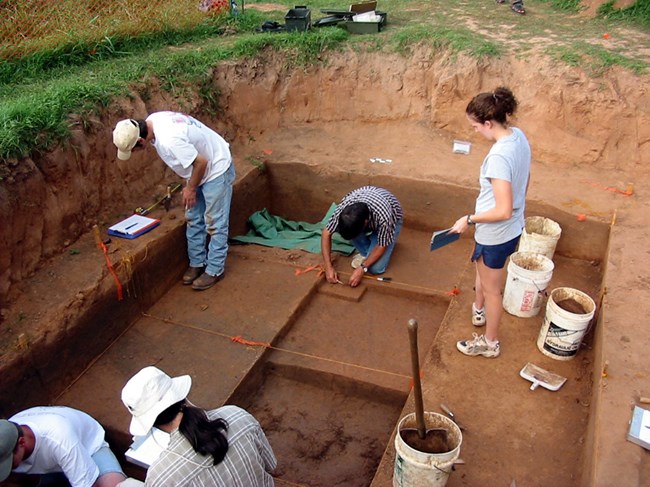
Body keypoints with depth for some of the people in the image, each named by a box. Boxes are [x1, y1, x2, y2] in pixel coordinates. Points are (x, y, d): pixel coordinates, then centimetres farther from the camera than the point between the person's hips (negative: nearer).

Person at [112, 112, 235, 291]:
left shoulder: (169, 140, -37)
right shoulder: (151, 121, -8)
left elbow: (201, 162, -30)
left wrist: (191, 188, -14)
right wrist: (190, 184, 9)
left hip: (216, 169, -9)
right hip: (200, 169, 9)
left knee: (215, 223, 0)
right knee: (193, 219, 14)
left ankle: (214, 270, 11)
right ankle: (197, 263, 26)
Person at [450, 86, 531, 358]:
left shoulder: (498, 156, -34)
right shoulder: (518, 135, -5)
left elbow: (503, 211, -32)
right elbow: (524, 181, 10)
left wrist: (470, 219, -19)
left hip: (496, 234, -9)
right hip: (513, 227, 9)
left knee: (491, 289, 12)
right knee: (481, 268, 33)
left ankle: (490, 343, 35)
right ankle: (479, 310, 59)